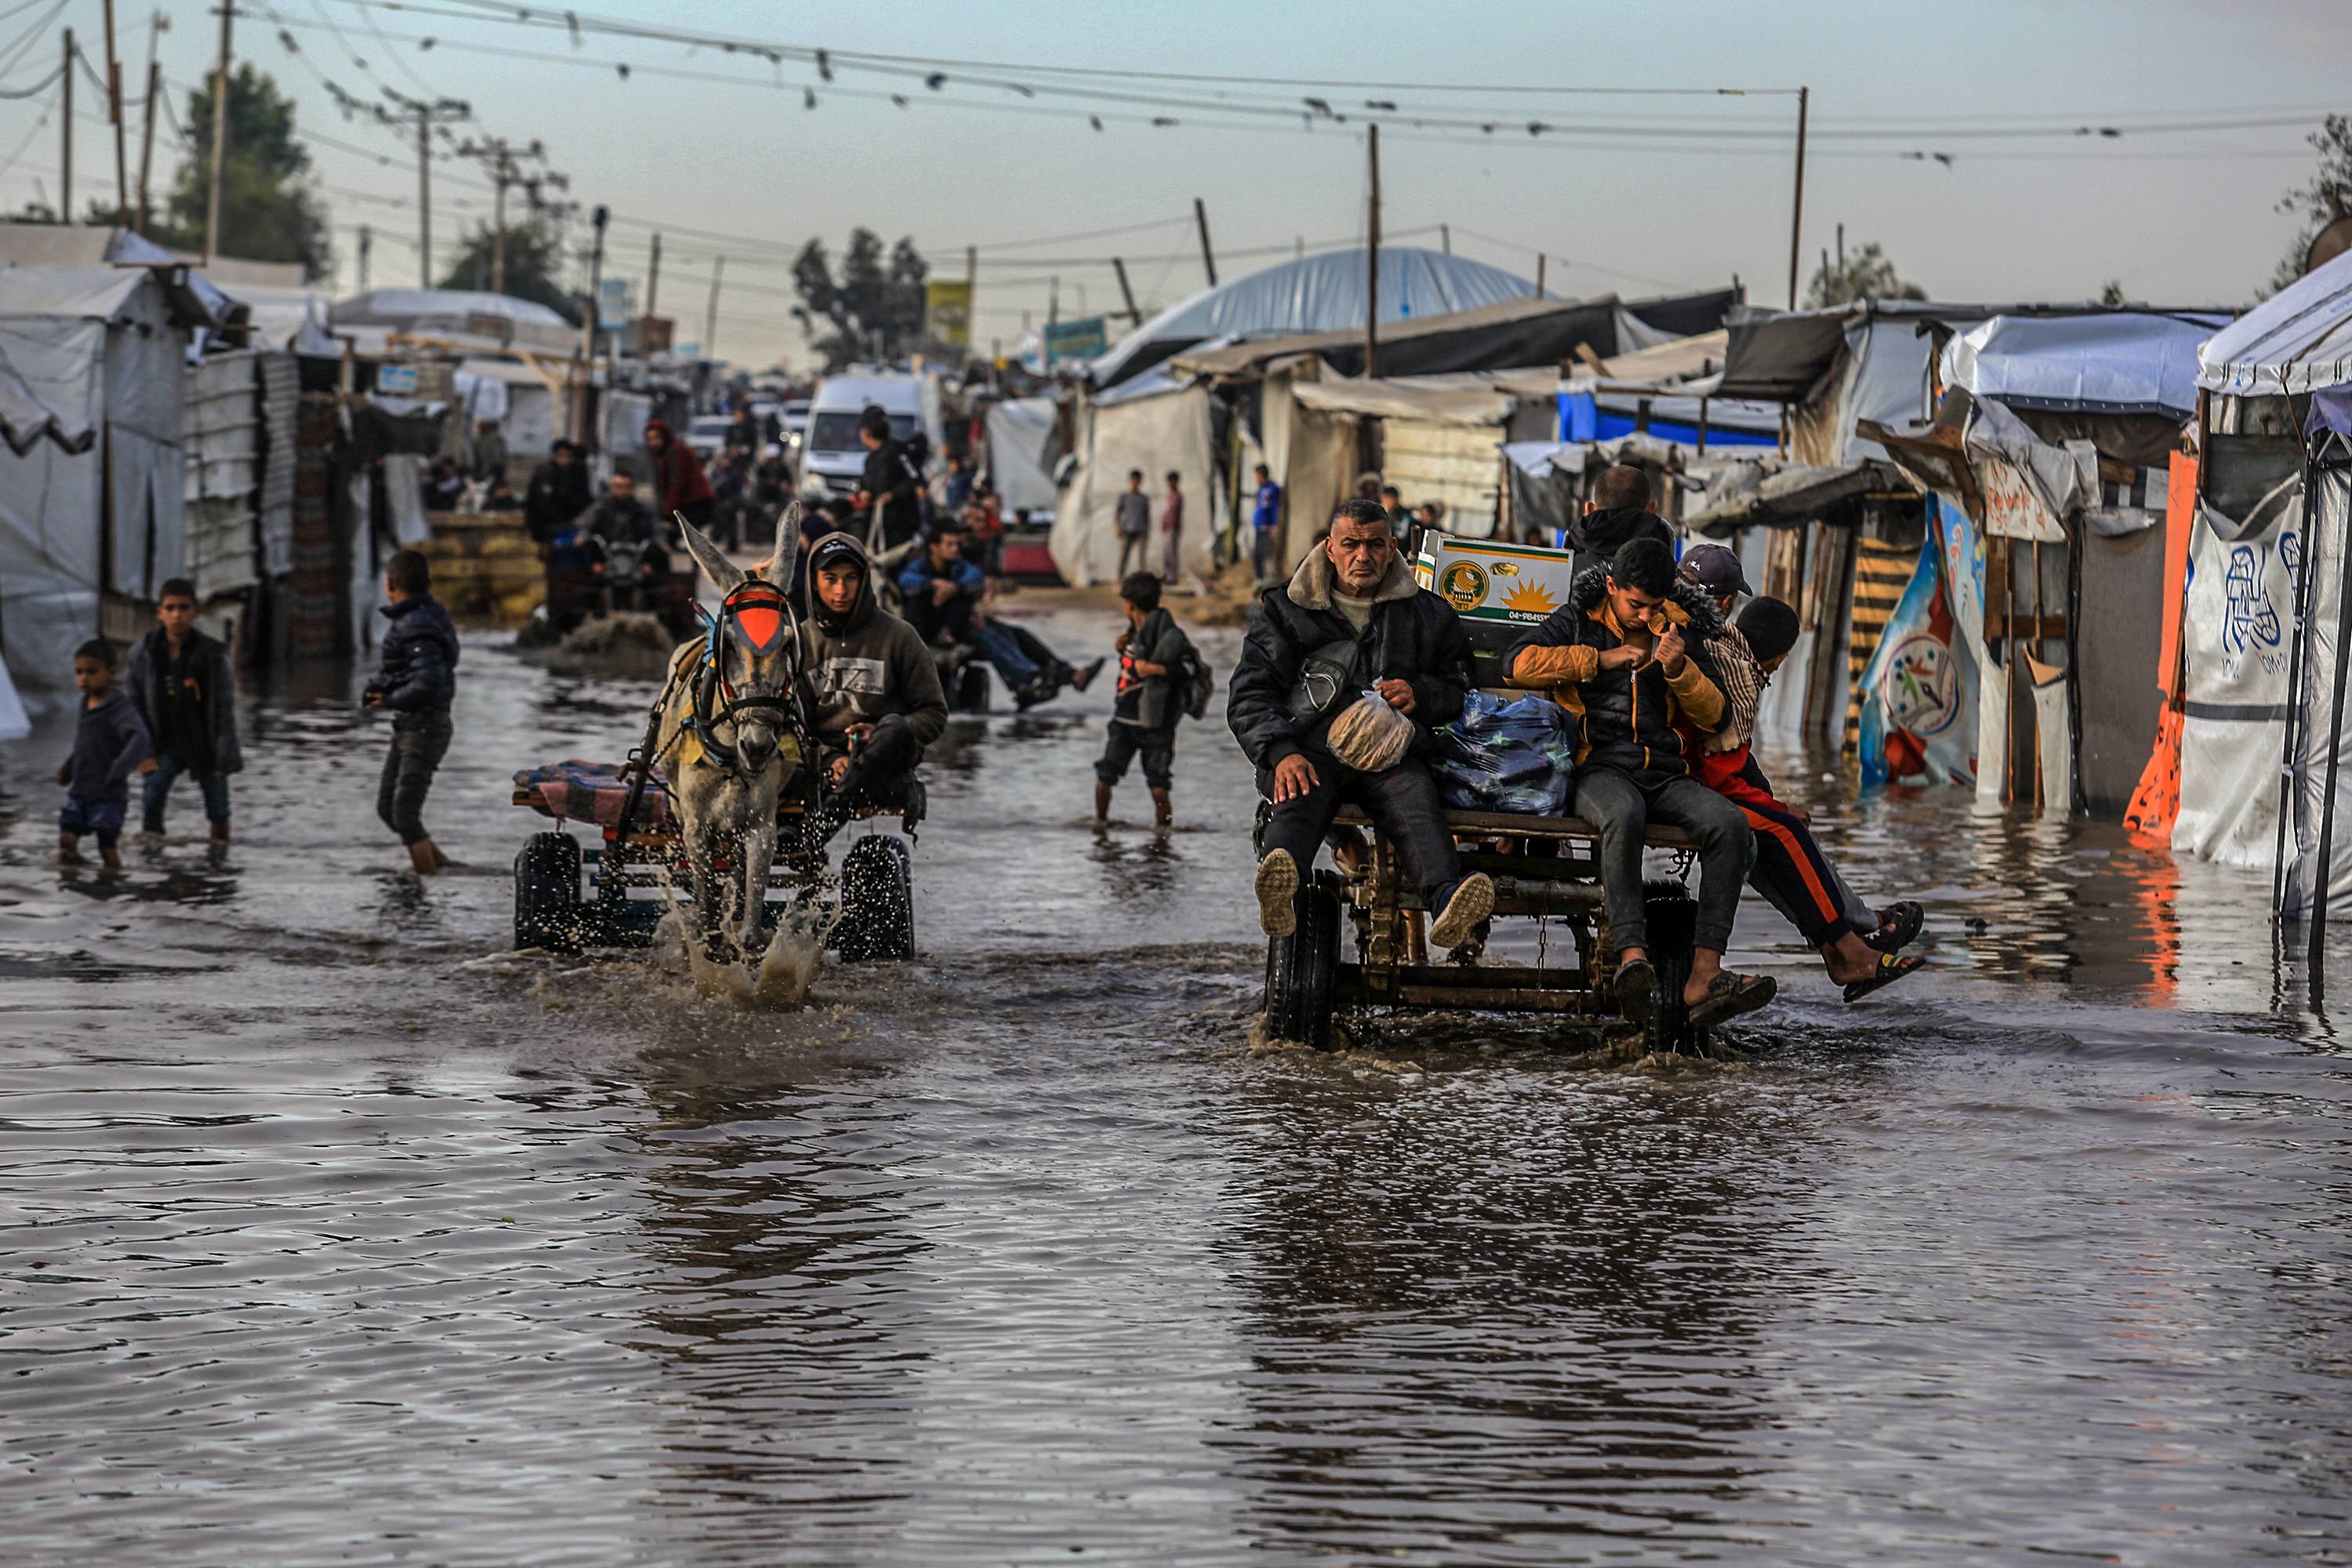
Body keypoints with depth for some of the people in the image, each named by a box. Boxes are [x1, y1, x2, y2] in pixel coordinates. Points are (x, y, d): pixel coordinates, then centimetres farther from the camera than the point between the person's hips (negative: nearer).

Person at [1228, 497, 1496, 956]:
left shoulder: (1427, 614, 26)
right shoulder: (1285, 610, 22)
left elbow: (1462, 690, 27)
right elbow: (1249, 695, 11)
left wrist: (1420, 694, 2)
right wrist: (1282, 752, -9)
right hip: (1312, 749, -1)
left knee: (1415, 797, -36)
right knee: (1301, 796, -38)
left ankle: (1449, 903, -64)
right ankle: (1279, 887, -69)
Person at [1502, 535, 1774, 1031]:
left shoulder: (1680, 629, 17)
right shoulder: (1579, 619, 10)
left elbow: (1712, 717, 14)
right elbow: (1517, 664, -6)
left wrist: (1679, 669, -6)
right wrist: (1600, 659, -9)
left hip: (1666, 774, 4)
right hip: (1600, 770, -4)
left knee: (1730, 823, -26)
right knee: (1624, 814, -40)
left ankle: (1704, 975, -35)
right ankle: (1632, 956, -51)